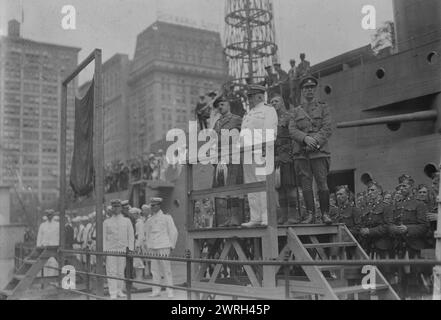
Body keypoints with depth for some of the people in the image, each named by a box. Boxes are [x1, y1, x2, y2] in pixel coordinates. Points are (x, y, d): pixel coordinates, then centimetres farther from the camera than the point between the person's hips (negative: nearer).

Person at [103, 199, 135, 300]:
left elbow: (131, 236, 9)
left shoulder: (127, 221, 10)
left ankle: (119, 291, 16)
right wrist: (104, 251, -2)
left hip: (123, 249, 1)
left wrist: (130, 249, 0)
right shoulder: (106, 222, 9)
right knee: (111, 272, -6)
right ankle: (113, 293, -3)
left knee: (121, 271, 4)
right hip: (110, 249, -1)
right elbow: (103, 237, 7)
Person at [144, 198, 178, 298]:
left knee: (166, 270, -4)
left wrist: (171, 246, 0)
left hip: (163, 247, -4)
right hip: (153, 248, 4)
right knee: (155, 270, 2)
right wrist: (149, 247, 13)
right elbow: (146, 234, 22)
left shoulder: (166, 217, 2)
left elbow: (174, 232, 3)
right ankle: (156, 290, 9)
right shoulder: (149, 221, 14)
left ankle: (170, 291, 0)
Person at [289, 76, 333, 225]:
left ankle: (325, 214, 1)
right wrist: (305, 138, -15)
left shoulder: (323, 108, 11)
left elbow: (327, 130, 0)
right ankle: (310, 214, 7)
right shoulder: (296, 111, 16)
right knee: (306, 184, 1)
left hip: (319, 152, -2)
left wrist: (315, 142, -14)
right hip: (301, 153, 2)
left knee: (322, 184, -7)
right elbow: (292, 130, 4)